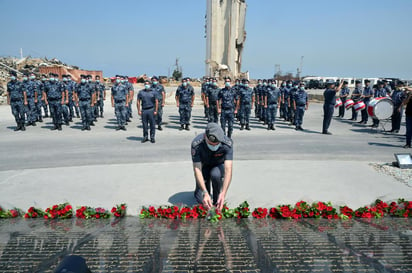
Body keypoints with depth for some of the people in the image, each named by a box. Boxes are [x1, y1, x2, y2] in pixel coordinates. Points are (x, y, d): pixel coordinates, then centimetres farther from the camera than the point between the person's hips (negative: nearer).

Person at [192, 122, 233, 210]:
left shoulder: (227, 143, -32)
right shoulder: (196, 144, -32)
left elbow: (228, 170, -38)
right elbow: (197, 169, -34)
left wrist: (223, 193, -51)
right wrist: (205, 193, -46)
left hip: (219, 165, 0)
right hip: (204, 166, 0)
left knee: (215, 174, -36)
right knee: (201, 199, -14)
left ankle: (217, 201, -9)